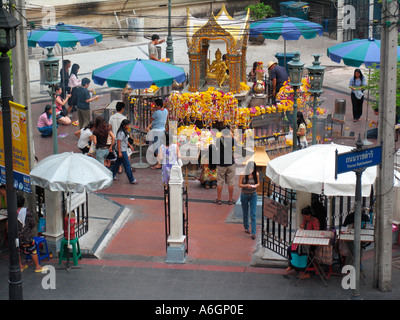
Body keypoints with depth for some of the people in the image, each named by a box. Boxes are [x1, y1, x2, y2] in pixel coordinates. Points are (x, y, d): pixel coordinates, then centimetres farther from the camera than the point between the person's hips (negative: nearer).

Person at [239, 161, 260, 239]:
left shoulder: (256, 174, -6)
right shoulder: (243, 174, -11)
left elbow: (258, 183, 7)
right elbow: (239, 185, -7)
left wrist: (256, 185, -16)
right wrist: (246, 185, -25)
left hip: (253, 195, 0)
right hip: (244, 195, 0)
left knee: (253, 214, -6)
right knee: (245, 213, 15)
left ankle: (253, 233, -7)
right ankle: (246, 228, 37)